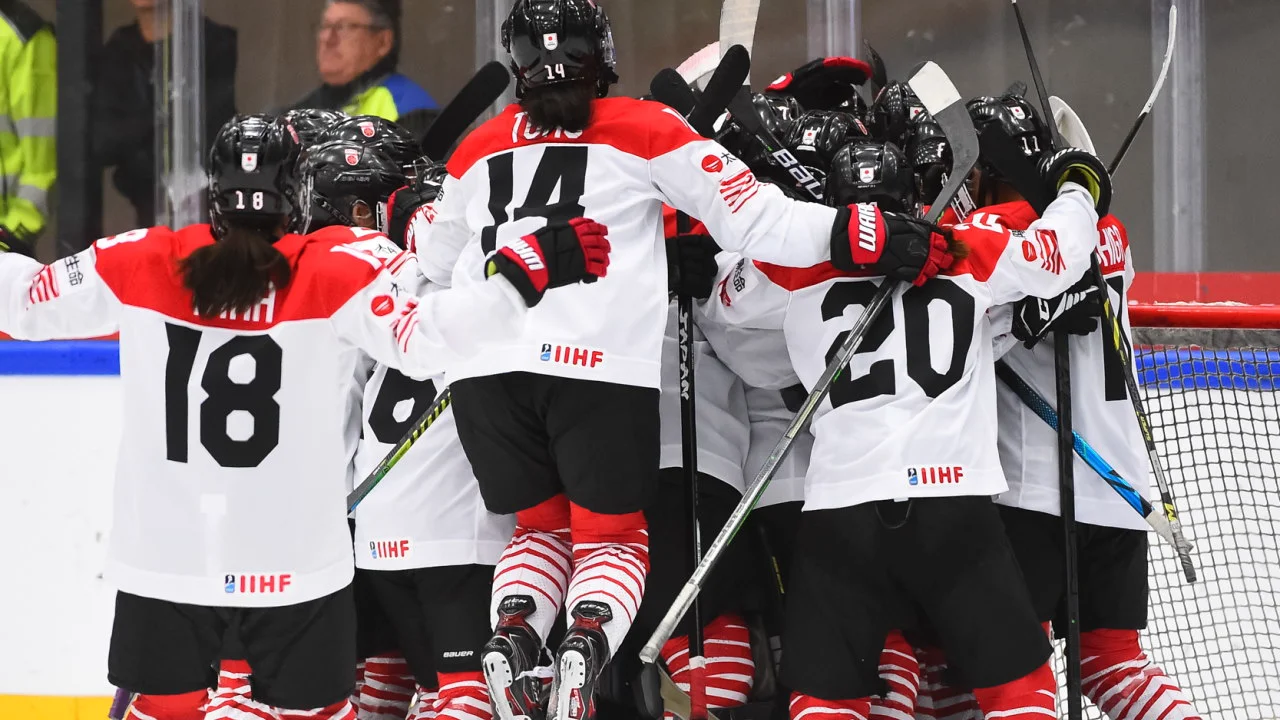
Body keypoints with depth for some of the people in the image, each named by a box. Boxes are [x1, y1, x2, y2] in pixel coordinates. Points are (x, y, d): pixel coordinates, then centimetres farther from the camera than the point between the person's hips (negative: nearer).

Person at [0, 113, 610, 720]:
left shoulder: (141, 264, -4)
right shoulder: (339, 270, -11)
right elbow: (420, 337, -23)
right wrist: (525, 272, -21)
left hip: (160, 560, 2)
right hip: (296, 567, -2)